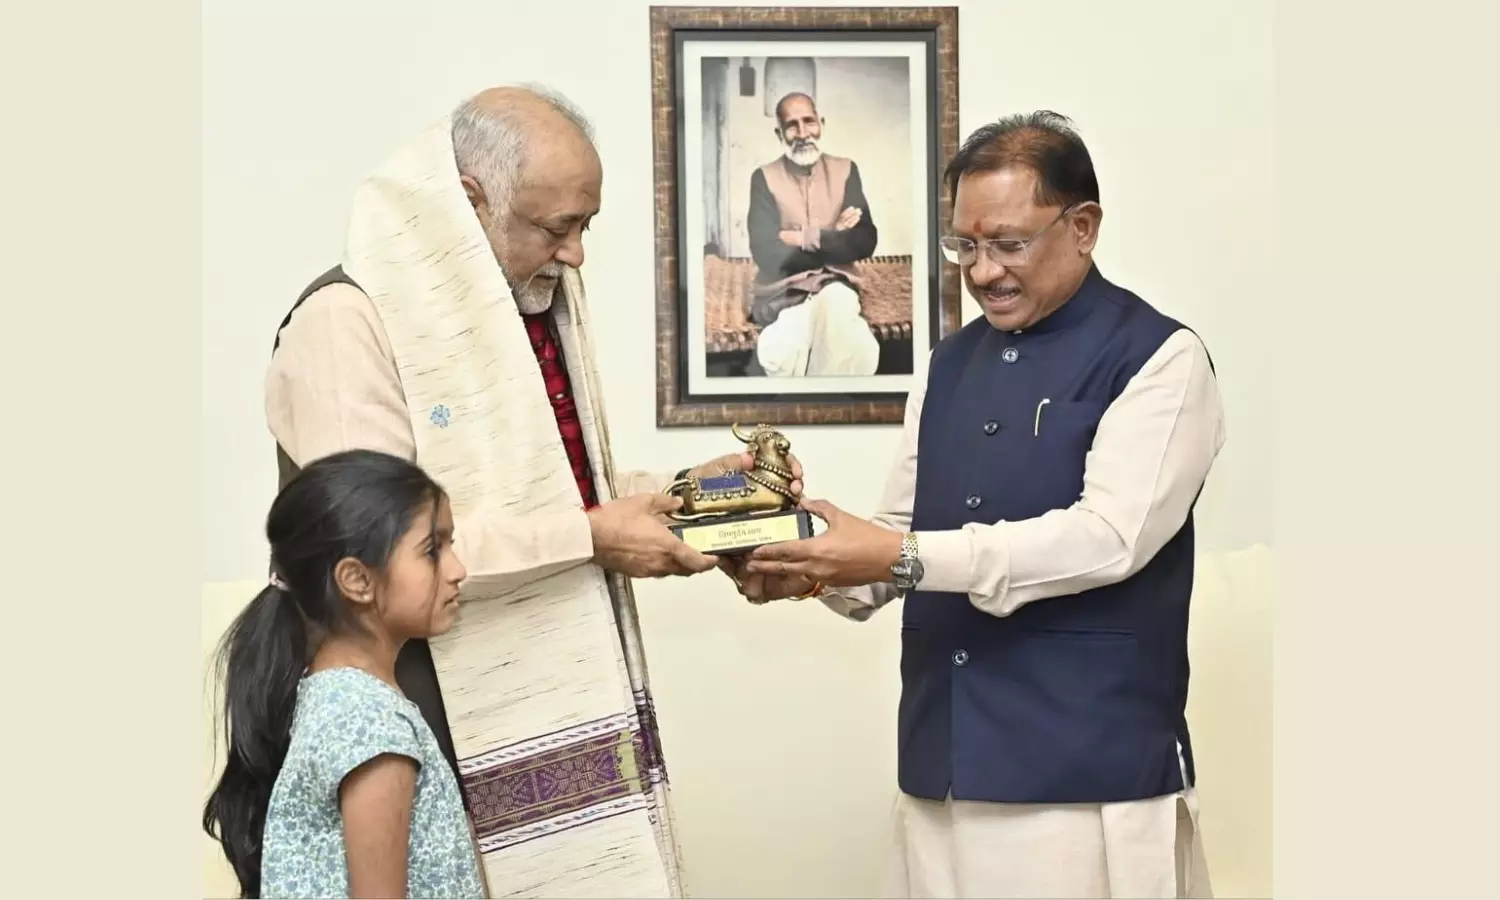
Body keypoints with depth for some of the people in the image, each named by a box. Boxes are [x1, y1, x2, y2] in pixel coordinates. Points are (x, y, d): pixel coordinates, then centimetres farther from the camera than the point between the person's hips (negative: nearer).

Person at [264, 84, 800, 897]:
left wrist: (681, 490, 4)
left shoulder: (541, 303, 12)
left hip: (565, 704, 7)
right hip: (441, 735, -7)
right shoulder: (350, 320, -14)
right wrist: (589, 539, -20)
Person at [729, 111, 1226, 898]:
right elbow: (900, 534, 14)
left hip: (1090, 775, -5)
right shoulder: (950, 363, 14)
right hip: (945, 766, 6)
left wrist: (906, 560, -23)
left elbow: (1108, 537, -19)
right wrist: (821, 567, -8)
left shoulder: (1157, 358, -6)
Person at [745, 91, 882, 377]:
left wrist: (807, 238, -10)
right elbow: (766, 254, -8)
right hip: (782, 294, -2)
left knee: (835, 301, -37)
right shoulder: (764, 178, 5)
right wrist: (833, 238, -6)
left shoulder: (845, 171, 11)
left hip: (836, 288, 2)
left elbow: (864, 243, 0)